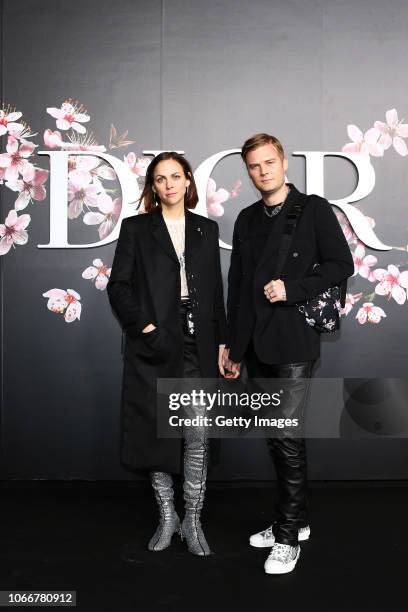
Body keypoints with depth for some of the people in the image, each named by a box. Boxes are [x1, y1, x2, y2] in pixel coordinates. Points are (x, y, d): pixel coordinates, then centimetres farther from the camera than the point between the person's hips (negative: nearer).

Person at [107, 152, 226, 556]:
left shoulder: (207, 229, 12)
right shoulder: (135, 229, 5)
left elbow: (215, 290, 12)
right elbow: (118, 286, -1)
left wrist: (222, 341, 7)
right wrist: (144, 328, -12)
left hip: (198, 346, 2)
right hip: (154, 345, -1)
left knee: (197, 436, 1)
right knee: (157, 432, 7)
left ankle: (192, 520, 17)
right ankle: (167, 517, 24)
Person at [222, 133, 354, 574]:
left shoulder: (314, 210, -1)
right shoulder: (247, 220, 14)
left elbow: (341, 266, -4)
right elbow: (236, 284, 15)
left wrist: (291, 289, -15)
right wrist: (233, 344, 13)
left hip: (294, 342, -6)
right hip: (256, 346, 6)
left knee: (288, 438, -5)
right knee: (274, 438, 12)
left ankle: (288, 537, 10)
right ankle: (296, 518, 29)